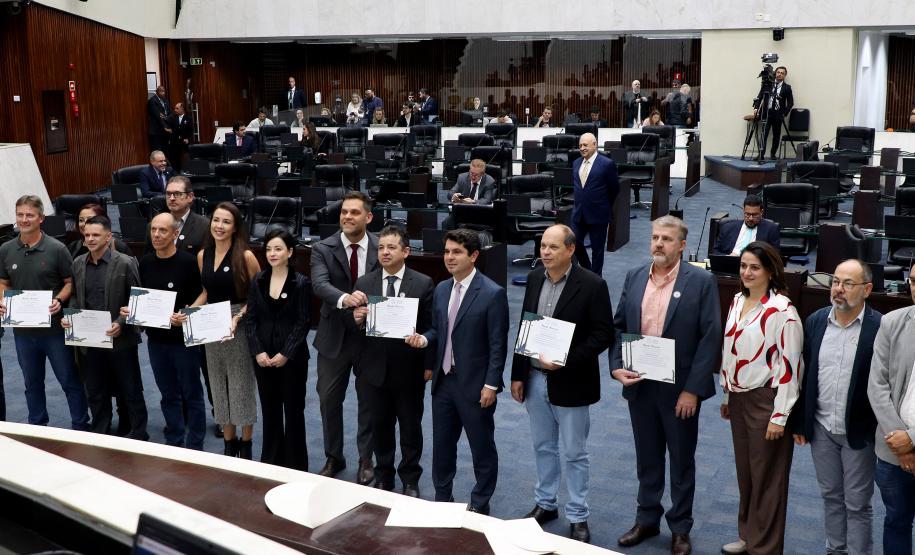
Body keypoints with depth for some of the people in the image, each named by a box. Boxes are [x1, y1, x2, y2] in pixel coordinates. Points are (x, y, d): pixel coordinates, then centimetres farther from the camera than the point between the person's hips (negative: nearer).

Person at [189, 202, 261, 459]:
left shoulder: (245, 256, -12)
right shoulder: (203, 255, 5)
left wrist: (238, 317, -20)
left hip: (240, 327, -5)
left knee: (241, 385, 4)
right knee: (219, 387, 12)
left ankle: (246, 447, 18)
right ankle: (229, 445, 25)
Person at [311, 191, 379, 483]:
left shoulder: (382, 248, -5)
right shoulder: (323, 249, -8)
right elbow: (320, 284, -25)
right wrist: (344, 298, -44)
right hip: (334, 336, 1)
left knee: (369, 399, 11)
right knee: (329, 399, 11)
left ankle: (366, 459, 29)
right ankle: (333, 458, 31)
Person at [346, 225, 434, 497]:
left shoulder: (423, 284, -5)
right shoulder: (364, 283, 2)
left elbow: (430, 327, -4)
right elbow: (351, 325, 4)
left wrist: (430, 364, -6)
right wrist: (355, 318, -19)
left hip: (409, 369, -2)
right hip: (376, 368, 2)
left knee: (410, 426, 11)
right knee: (380, 425, 15)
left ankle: (410, 480, 26)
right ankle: (383, 477, 31)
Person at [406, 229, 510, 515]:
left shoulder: (493, 294, -13)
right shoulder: (441, 290, 7)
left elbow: (498, 345, -13)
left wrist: (491, 385, -15)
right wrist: (423, 338, -6)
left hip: (475, 385, -6)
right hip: (443, 381, 6)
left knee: (482, 448, 9)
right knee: (442, 445, 16)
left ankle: (479, 505, 24)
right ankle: (442, 498, 32)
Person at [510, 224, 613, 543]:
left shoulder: (592, 285, -13)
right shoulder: (534, 279, 4)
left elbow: (603, 335, -13)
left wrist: (565, 360, -22)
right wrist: (517, 375, 8)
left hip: (570, 383, -5)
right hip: (534, 379, 5)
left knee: (573, 453, 6)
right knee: (543, 447, 18)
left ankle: (578, 517, 19)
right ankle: (545, 504, 34)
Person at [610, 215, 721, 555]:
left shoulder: (701, 282, -11)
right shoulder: (634, 277, 3)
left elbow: (710, 338, -12)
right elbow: (618, 326, 8)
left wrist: (692, 389, -15)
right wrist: (616, 367, -6)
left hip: (681, 389, -4)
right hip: (639, 386, 4)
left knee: (681, 460, 12)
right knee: (647, 458, 18)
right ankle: (647, 520, 34)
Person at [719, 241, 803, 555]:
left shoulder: (782, 311, -16)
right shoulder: (737, 302, 6)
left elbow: (790, 365, -17)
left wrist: (780, 417, -17)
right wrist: (727, 395, 17)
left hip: (766, 400, -7)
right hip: (739, 399, 7)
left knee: (766, 478, 4)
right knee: (745, 472, 17)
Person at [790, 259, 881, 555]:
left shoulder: (880, 328, -15)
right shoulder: (815, 322, 0)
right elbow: (803, 375, 5)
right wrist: (798, 421, 6)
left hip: (858, 432, -4)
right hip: (821, 428, 4)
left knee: (857, 503, 8)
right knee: (831, 495, 19)